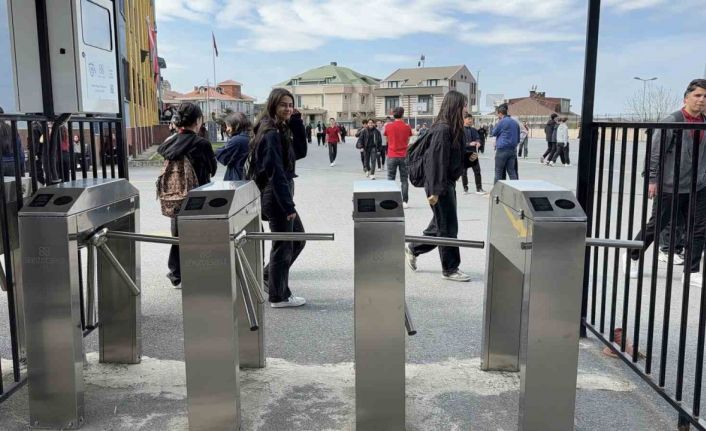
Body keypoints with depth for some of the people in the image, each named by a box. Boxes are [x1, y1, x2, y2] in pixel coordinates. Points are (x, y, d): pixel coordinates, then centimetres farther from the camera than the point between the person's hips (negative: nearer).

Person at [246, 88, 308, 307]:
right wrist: (288, 205, -22)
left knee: (298, 239, 19)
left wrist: (296, 123, 0)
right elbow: (275, 172, -22)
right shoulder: (271, 134, -17)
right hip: (276, 197, -10)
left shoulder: (282, 130, 11)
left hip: (281, 195, 10)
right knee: (282, 245, 1)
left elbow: (300, 152, 9)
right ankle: (279, 297, 15)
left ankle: (268, 275, 29)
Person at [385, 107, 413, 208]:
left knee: (390, 179, 7)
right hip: (403, 156, 0)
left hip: (392, 156, 0)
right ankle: (404, 202, 3)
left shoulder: (388, 126, -4)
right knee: (404, 180, 5)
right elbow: (408, 141, 6)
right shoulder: (407, 127, -3)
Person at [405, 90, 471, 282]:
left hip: (448, 183, 10)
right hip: (440, 186, -10)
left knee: (441, 225, 17)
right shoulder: (442, 129, -18)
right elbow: (436, 160, -22)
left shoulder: (452, 128, 11)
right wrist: (435, 191, -22)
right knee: (448, 228, 0)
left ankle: (413, 248, 32)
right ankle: (450, 269, 12)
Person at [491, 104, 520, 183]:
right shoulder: (515, 122, 12)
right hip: (512, 150, 6)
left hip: (502, 150, -6)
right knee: (512, 171, 7)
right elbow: (518, 138, 17)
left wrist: (496, 123, 10)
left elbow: (493, 133, 1)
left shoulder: (501, 122, -9)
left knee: (498, 171, 2)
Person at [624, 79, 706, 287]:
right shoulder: (672, 121, -10)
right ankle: (631, 256, 25)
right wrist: (653, 179, -14)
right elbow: (655, 151, -11)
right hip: (670, 187, -5)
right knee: (656, 225, 5)